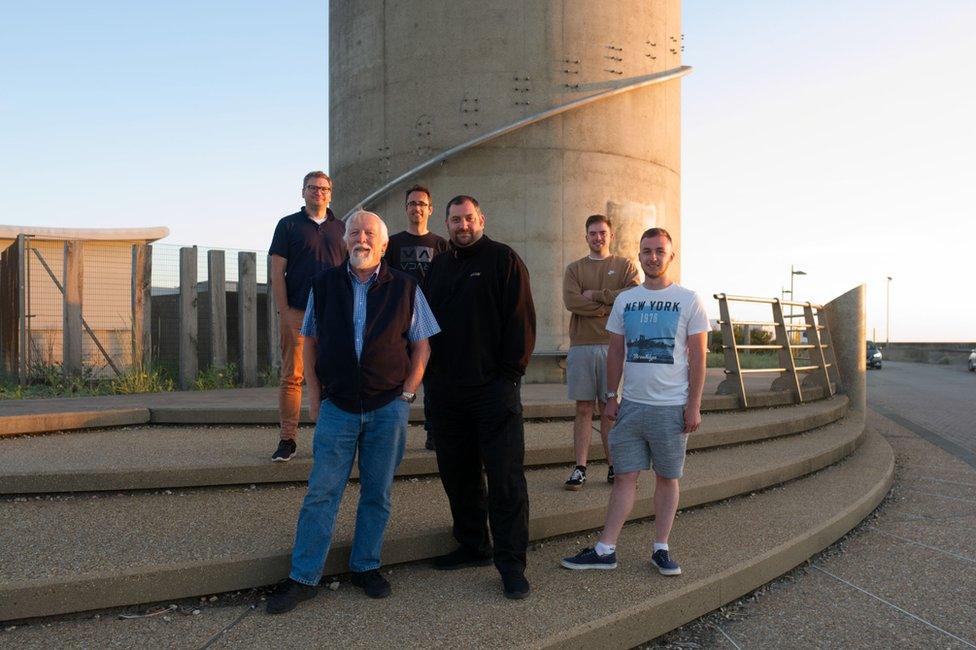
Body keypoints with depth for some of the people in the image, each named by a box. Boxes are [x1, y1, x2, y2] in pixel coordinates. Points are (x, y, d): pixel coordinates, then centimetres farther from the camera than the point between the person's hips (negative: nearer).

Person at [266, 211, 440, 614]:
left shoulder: (405, 289, 2)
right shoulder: (324, 285, 5)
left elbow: (421, 346, 6)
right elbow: (311, 342, 11)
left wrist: (406, 394, -3)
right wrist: (314, 395, 3)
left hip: (388, 408, 0)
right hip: (337, 406, 0)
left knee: (377, 493, 10)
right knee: (321, 493, 1)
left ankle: (366, 566, 25)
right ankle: (303, 578, 11)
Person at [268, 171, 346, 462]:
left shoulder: (341, 228, 15)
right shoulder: (288, 225, 7)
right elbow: (277, 271, 2)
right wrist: (283, 311, -7)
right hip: (297, 313, -2)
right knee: (292, 377, -2)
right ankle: (287, 440, 5)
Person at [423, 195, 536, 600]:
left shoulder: (503, 259, 0)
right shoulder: (439, 267, 18)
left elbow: (521, 319, -6)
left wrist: (510, 372, -12)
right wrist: (430, 372, 11)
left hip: (494, 388, -6)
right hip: (447, 392, 6)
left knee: (505, 478, -5)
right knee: (457, 475, 12)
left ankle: (511, 563, 3)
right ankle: (472, 547, 27)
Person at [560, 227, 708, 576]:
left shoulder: (689, 300, -2)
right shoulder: (624, 300, 7)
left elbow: (697, 356, -3)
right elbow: (616, 352, 11)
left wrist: (694, 404, -7)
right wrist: (611, 397, 7)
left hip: (671, 407, -2)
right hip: (631, 404, 2)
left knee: (666, 477, 8)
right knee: (625, 476, 5)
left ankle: (661, 548, 19)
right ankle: (605, 550, 9)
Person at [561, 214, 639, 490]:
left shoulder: (625, 265, 10)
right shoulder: (574, 268, 12)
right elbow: (571, 301, -5)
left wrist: (595, 295, -6)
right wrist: (611, 305, -8)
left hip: (612, 345, -1)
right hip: (581, 346, 1)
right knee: (583, 409, 2)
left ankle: (613, 466, 12)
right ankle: (580, 468, 5)